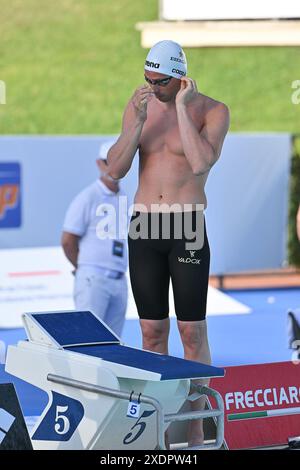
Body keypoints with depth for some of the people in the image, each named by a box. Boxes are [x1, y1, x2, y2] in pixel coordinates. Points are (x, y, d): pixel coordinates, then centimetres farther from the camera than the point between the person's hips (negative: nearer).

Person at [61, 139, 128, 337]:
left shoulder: (124, 198, 14)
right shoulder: (88, 197, -6)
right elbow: (68, 240, -7)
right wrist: (85, 270, 3)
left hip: (120, 281, 7)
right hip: (94, 280, -7)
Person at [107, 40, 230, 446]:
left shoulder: (214, 111, -8)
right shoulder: (138, 106, 4)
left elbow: (201, 164, -26)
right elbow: (116, 170, -4)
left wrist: (182, 107, -22)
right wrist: (138, 122, -17)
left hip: (188, 229, -3)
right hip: (144, 229, 4)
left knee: (192, 332, 0)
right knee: (152, 331, 8)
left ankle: (196, 431, 11)